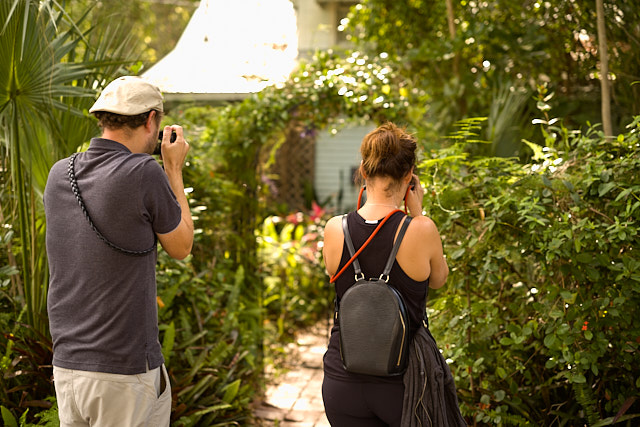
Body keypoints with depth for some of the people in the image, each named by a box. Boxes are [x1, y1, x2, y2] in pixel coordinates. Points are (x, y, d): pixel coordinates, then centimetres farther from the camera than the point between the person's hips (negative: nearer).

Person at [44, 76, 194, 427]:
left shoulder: (59, 175, 1)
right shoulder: (144, 175, -16)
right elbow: (181, 247, -1)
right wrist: (174, 170, 7)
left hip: (66, 363, 6)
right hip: (127, 372, -6)